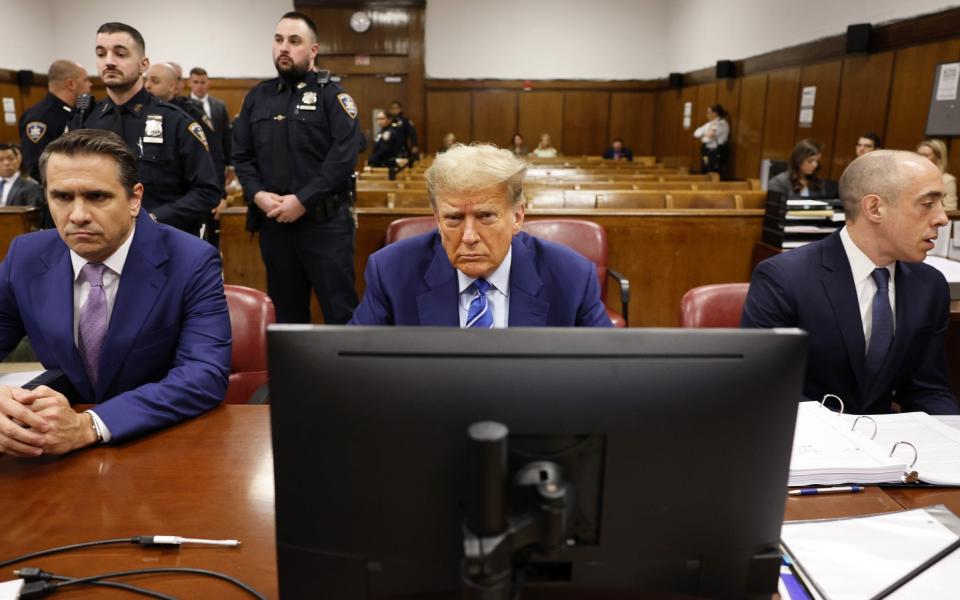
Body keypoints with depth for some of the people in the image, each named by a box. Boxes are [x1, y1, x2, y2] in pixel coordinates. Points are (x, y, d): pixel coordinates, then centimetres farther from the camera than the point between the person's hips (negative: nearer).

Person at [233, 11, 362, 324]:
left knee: (340, 310, -1)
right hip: (274, 222, 5)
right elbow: (241, 155, 12)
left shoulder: (332, 94, -1)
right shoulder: (257, 97, 13)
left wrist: (302, 200, -16)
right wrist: (257, 195, -7)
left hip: (325, 221, -4)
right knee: (286, 310, 15)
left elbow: (344, 155, -13)